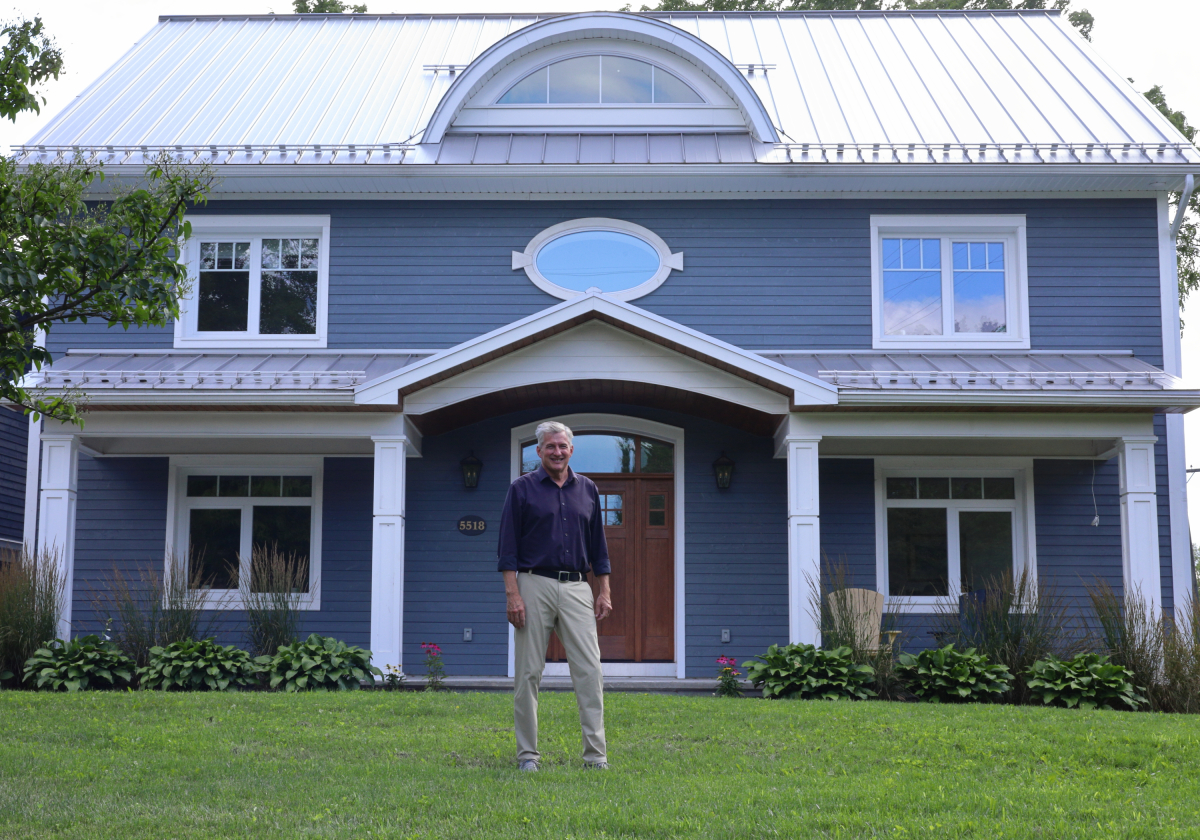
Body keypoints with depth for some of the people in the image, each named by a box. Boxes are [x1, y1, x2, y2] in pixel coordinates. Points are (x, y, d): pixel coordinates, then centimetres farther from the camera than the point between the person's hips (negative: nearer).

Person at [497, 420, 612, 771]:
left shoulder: (587, 489, 13)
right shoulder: (522, 489, 3)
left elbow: (598, 544, 16)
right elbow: (508, 546, -1)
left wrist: (604, 590, 9)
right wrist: (512, 594, -10)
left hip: (576, 588, 3)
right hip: (535, 585, -3)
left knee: (590, 669, -4)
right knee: (529, 673, 1)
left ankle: (596, 753, -1)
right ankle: (528, 754, 10)